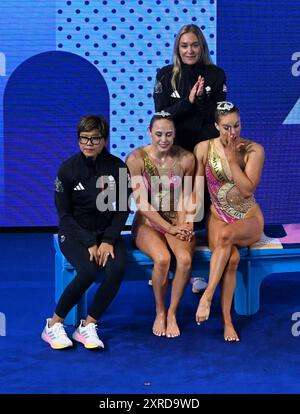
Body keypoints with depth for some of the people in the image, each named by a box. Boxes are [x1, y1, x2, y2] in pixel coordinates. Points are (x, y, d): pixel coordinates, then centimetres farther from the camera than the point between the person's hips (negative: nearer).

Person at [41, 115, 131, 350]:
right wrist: (90, 243, -15)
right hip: (74, 233, -2)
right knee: (89, 271, -31)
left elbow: (123, 209, 1)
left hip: (107, 232, 2)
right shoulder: (68, 169, -7)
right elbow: (64, 214, -6)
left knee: (116, 269, -29)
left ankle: (88, 326, -15)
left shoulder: (117, 167, -1)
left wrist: (108, 241, -12)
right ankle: (54, 325, -13)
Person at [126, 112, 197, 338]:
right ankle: (160, 312, -7)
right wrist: (170, 228, -15)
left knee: (185, 259, -30)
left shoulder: (186, 159, -3)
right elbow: (141, 203, -10)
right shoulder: (136, 159, -9)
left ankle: (172, 314, -8)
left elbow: (185, 197, 7)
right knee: (162, 259, -32)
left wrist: (183, 224, -9)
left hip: (177, 222, 2)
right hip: (148, 222, -2)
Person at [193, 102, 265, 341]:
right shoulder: (204, 149, -1)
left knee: (226, 235, -38)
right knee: (232, 257, -31)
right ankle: (227, 321, -27)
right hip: (219, 216, 1)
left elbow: (247, 189, -15)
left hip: (249, 219, -1)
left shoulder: (254, 150, -6)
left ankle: (207, 296, -33)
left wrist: (232, 158, -17)